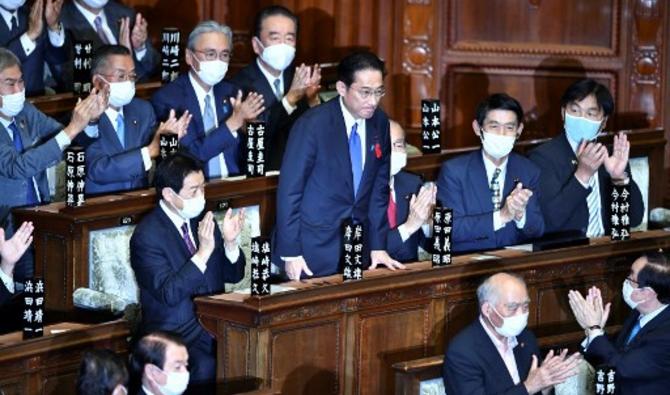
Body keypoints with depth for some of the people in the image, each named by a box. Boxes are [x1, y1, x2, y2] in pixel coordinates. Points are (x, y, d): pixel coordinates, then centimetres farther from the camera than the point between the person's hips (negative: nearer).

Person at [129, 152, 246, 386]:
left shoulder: (202, 220, 10)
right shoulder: (147, 236, -9)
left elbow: (233, 276, 15)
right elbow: (169, 294, -18)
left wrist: (230, 242, -5)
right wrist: (203, 253, -25)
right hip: (178, 335, -6)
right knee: (206, 367, -34)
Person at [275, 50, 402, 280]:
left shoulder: (379, 124, 2)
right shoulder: (312, 125, -15)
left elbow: (379, 188, 9)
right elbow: (289, 190, -12)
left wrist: (378, 247, 4)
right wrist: (290, 253, -13)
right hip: (314, 251, -5)